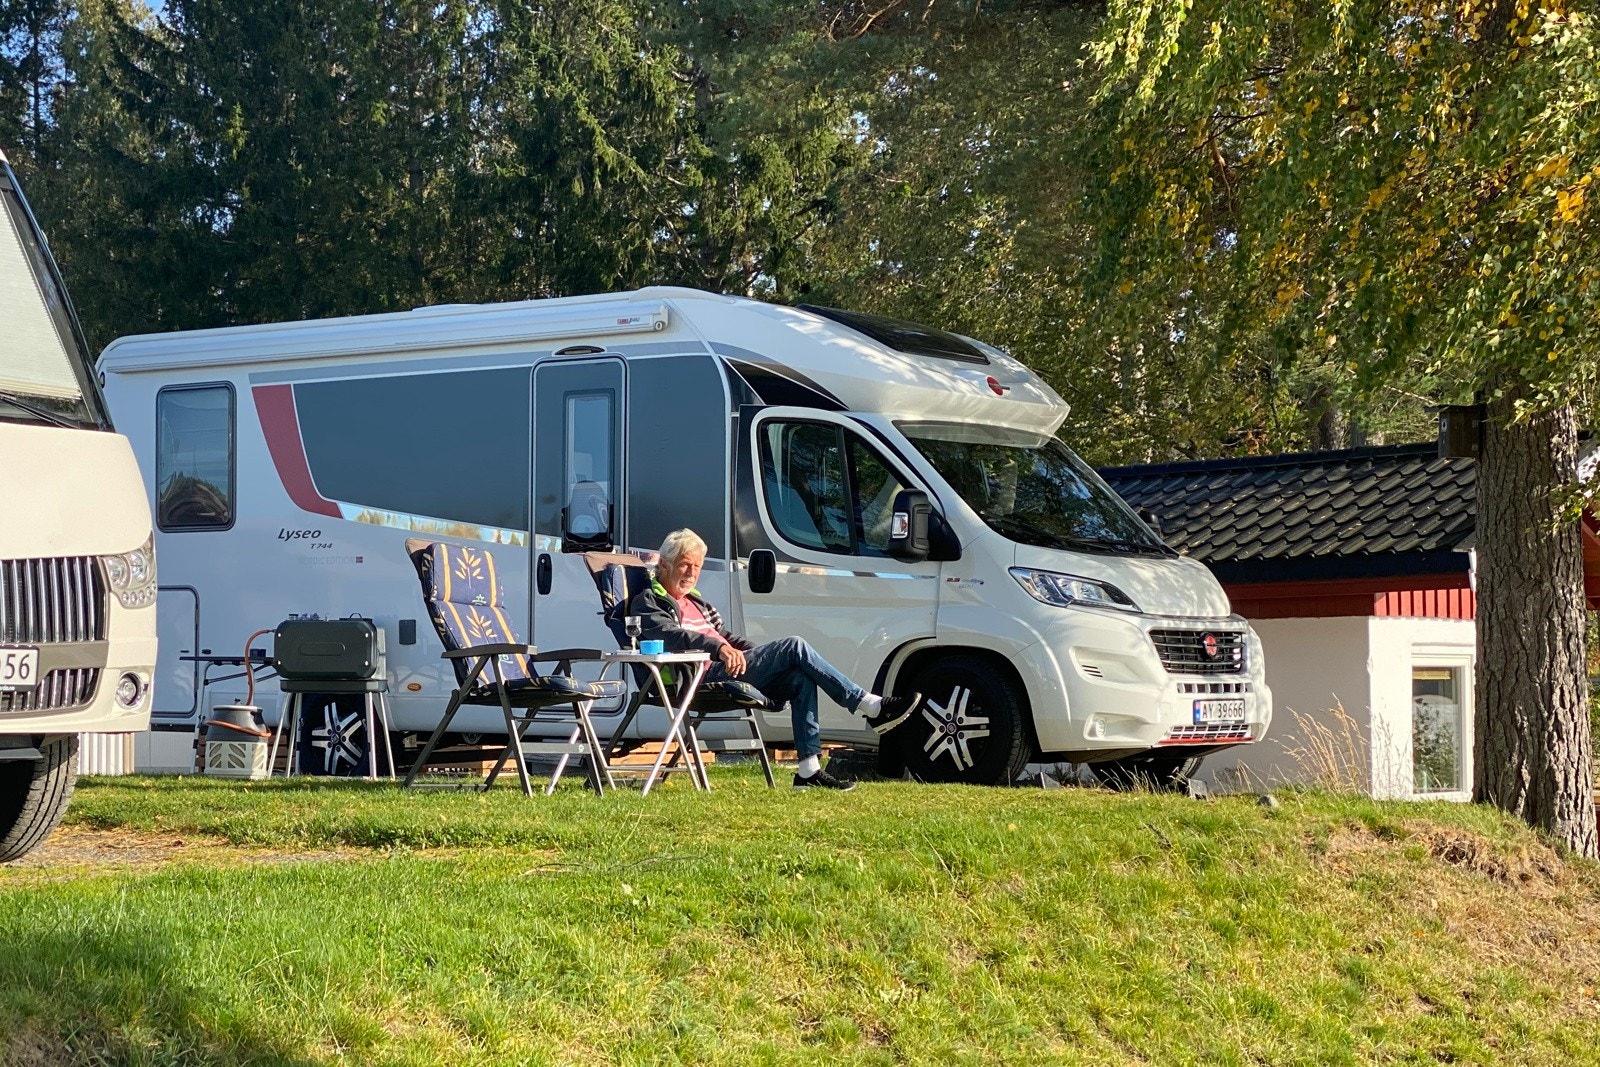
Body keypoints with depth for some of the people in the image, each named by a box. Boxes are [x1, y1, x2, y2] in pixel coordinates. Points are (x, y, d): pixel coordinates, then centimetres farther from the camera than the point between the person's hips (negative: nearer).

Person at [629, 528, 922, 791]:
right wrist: (719, 648, -31)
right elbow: (670, 635, -15)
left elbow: (726, 636, 32)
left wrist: (762, 655, 12)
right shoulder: (648, 603, 4)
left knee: (801, 679, -14)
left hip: (725, 672, 9)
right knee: (795, 647, -20)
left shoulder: (697, 603, 33)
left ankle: (809, 770, -20)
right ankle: (872, 709, -21)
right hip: (704, 676, -9)